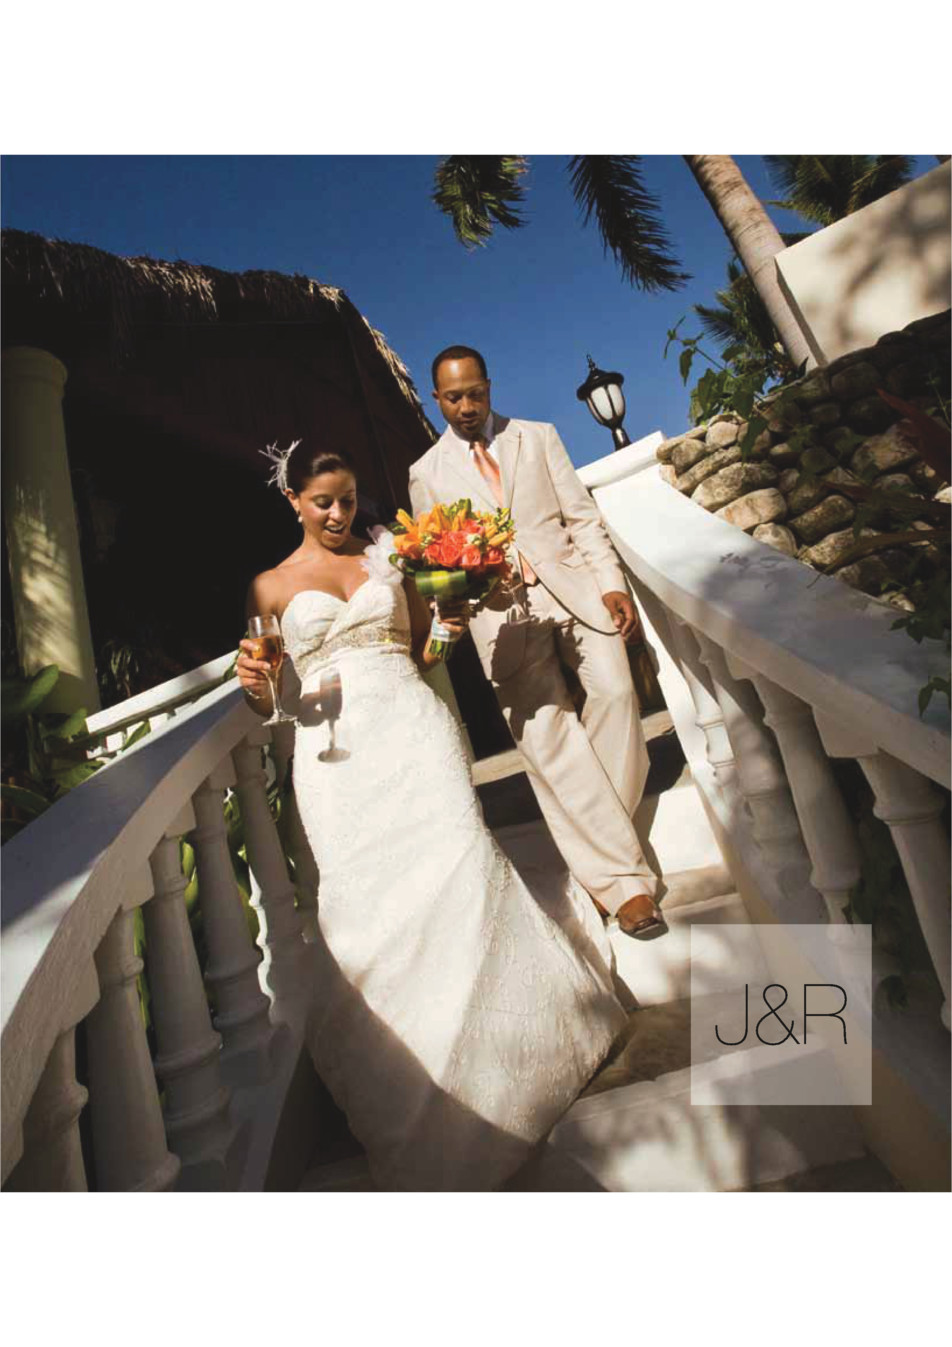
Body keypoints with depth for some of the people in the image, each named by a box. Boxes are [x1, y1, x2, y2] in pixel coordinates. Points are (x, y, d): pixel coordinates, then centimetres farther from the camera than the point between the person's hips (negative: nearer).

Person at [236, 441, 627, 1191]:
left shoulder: (387, 557, 16)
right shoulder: (270, 587, 11)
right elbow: (266, 701, 10)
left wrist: (448, 628, -3)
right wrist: (256, 683, -13)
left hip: (411, 726, 1)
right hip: (338, 750, -1)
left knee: (457, 860, -12)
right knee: (366, 895, -6)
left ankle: (514, 1032, 6)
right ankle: (417, 1084, 12)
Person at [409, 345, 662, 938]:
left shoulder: (539, 436, 15)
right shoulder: (426, 473, 13)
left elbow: (583, 516, 9)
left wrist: (612, 583, -3)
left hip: (571, 585, 2)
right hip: (501, 609, -1)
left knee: (614, 689, -19)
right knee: (546, 737, -12)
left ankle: (601, 834, 2)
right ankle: (624, 879, -6)